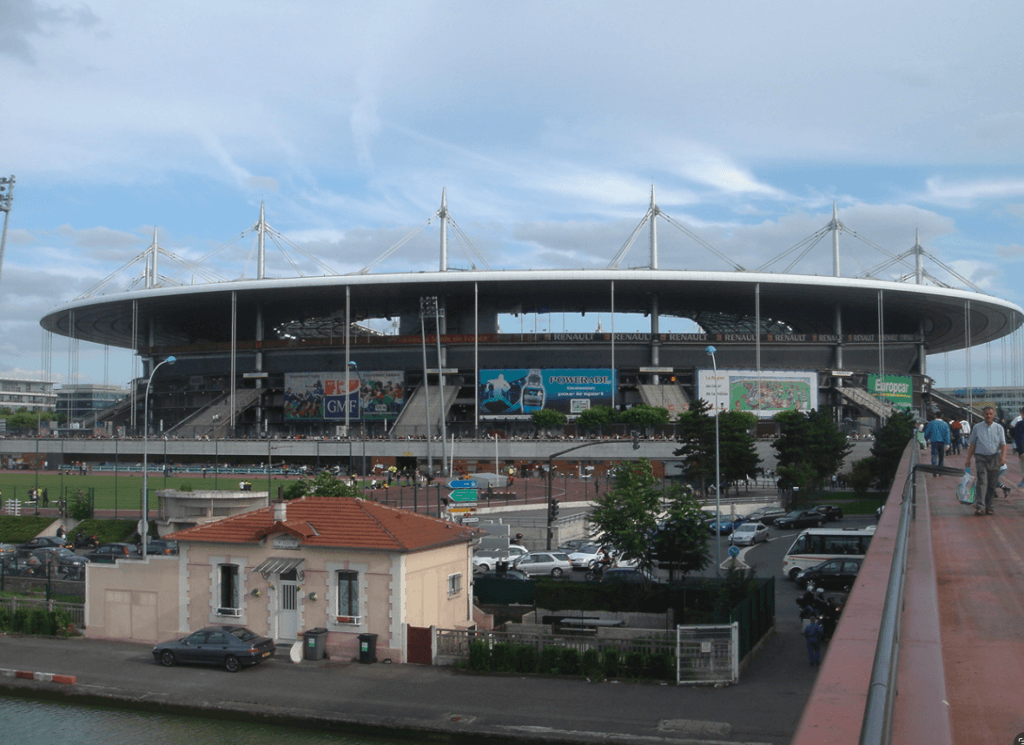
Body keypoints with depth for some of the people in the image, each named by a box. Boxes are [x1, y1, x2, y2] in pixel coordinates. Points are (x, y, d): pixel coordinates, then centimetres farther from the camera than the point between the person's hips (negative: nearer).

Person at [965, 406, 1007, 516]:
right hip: (981, 457, -2)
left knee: (992, 484, 4)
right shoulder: (977, 427, 5)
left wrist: (1003, 457, -15)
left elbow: (1003, 444, 1)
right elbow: (972, 444, 8)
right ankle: (980, 507, -21)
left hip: (994, 458, 2)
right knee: (982, 482, -14)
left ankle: (988, 506, 14)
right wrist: (968, 459, 5)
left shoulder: (999, 428, 6)